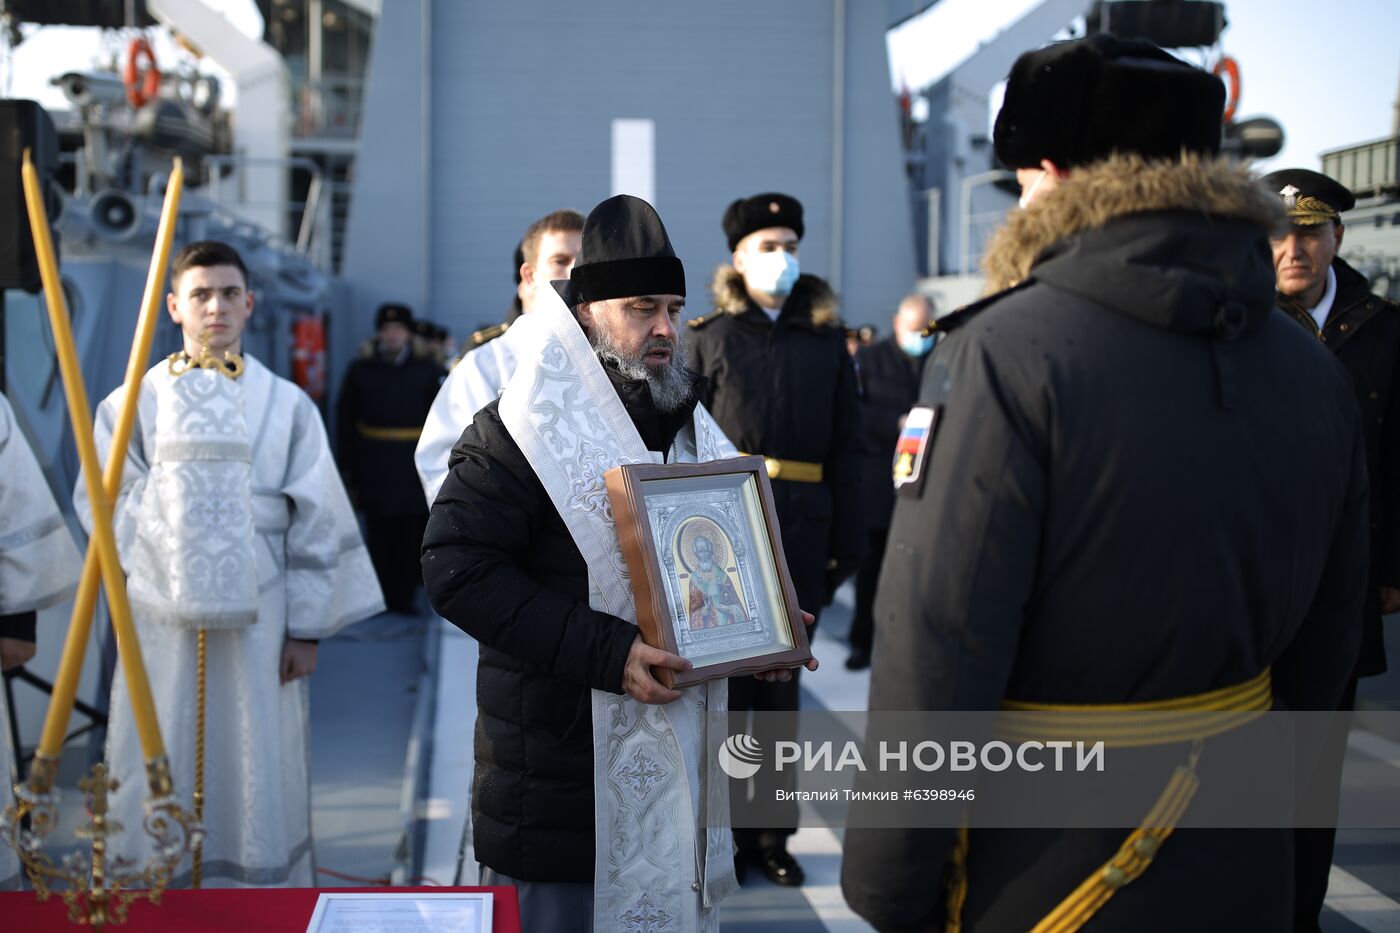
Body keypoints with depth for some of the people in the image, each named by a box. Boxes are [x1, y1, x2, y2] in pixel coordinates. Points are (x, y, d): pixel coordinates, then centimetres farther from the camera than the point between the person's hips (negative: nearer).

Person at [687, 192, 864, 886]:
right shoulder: (707, 337, 3)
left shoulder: (827, 341, 8)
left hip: (800, 532, 2)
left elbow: (846, 446, 6)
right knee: (720, 676, 4)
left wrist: (847, 540, 1)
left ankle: (771, 829, 20)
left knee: (781, 679, 10)